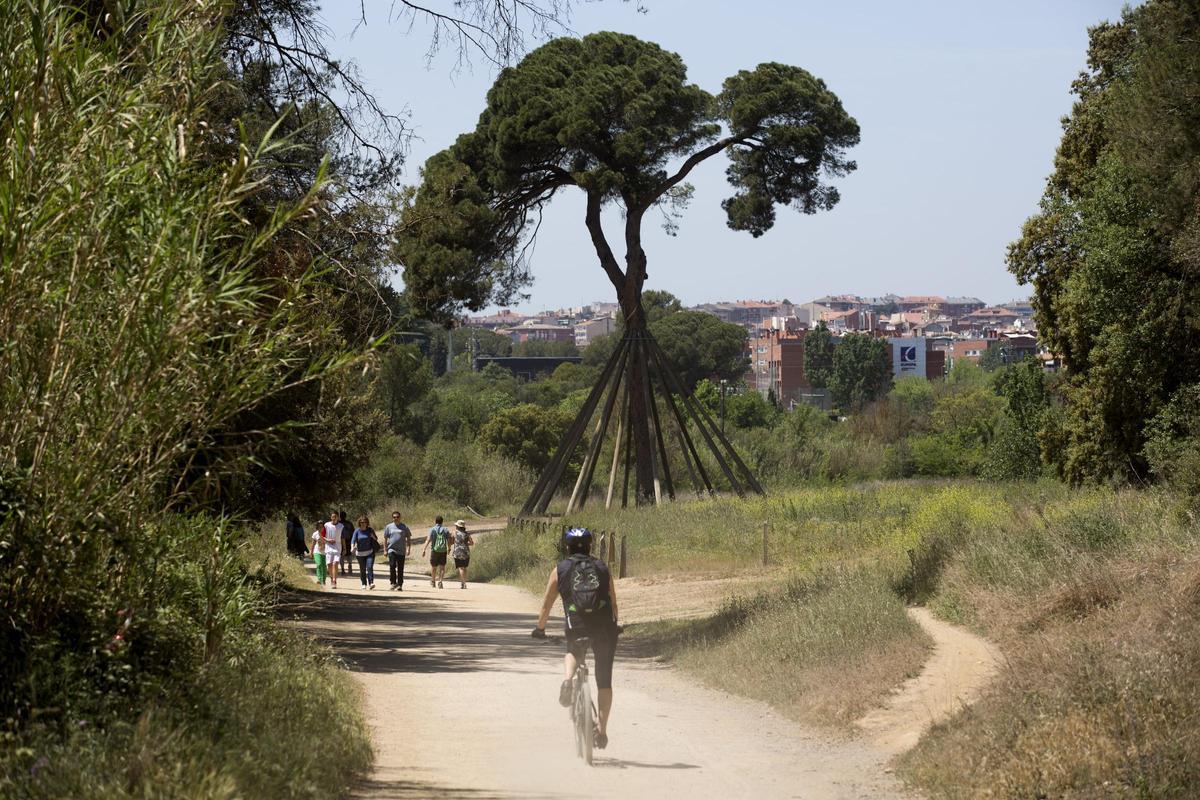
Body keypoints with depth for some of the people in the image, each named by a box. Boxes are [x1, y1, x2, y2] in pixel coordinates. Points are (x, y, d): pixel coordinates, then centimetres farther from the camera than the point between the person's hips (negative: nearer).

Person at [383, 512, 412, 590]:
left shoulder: (404, 527, 7)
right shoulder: (388, 527, 7)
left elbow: (408, 538, 12)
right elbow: (385, 539, 11)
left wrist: (409, 549, 1)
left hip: (401, 551, 1)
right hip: (392, 550, -1)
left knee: (400, 569, 3)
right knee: (392, 566, -16)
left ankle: (400, 585, 9)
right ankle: (393, 583, -8)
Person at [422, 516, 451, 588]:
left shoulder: (432, 530, -4)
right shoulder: (446, 530, 3)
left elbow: (428, 540, -14)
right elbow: (449, 541, 3)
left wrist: (424, 550, -17)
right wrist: (449, 548, 23)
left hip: (434, 550, -1)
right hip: (443, 550, 1)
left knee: (433, 566, 16)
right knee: (442, 567, 3)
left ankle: (433, 581, 33)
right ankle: (440, 581, -16)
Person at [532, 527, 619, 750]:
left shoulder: (560, 570, 12)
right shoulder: (603, 568, 16)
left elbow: (547, 604, 15)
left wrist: (540, 628, 29)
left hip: (577, 626, -1)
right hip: (605, 626, 1)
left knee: (573, 653, 33)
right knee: (604, 681, 12)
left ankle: (568, 681, 2)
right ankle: (602, 730, 11)